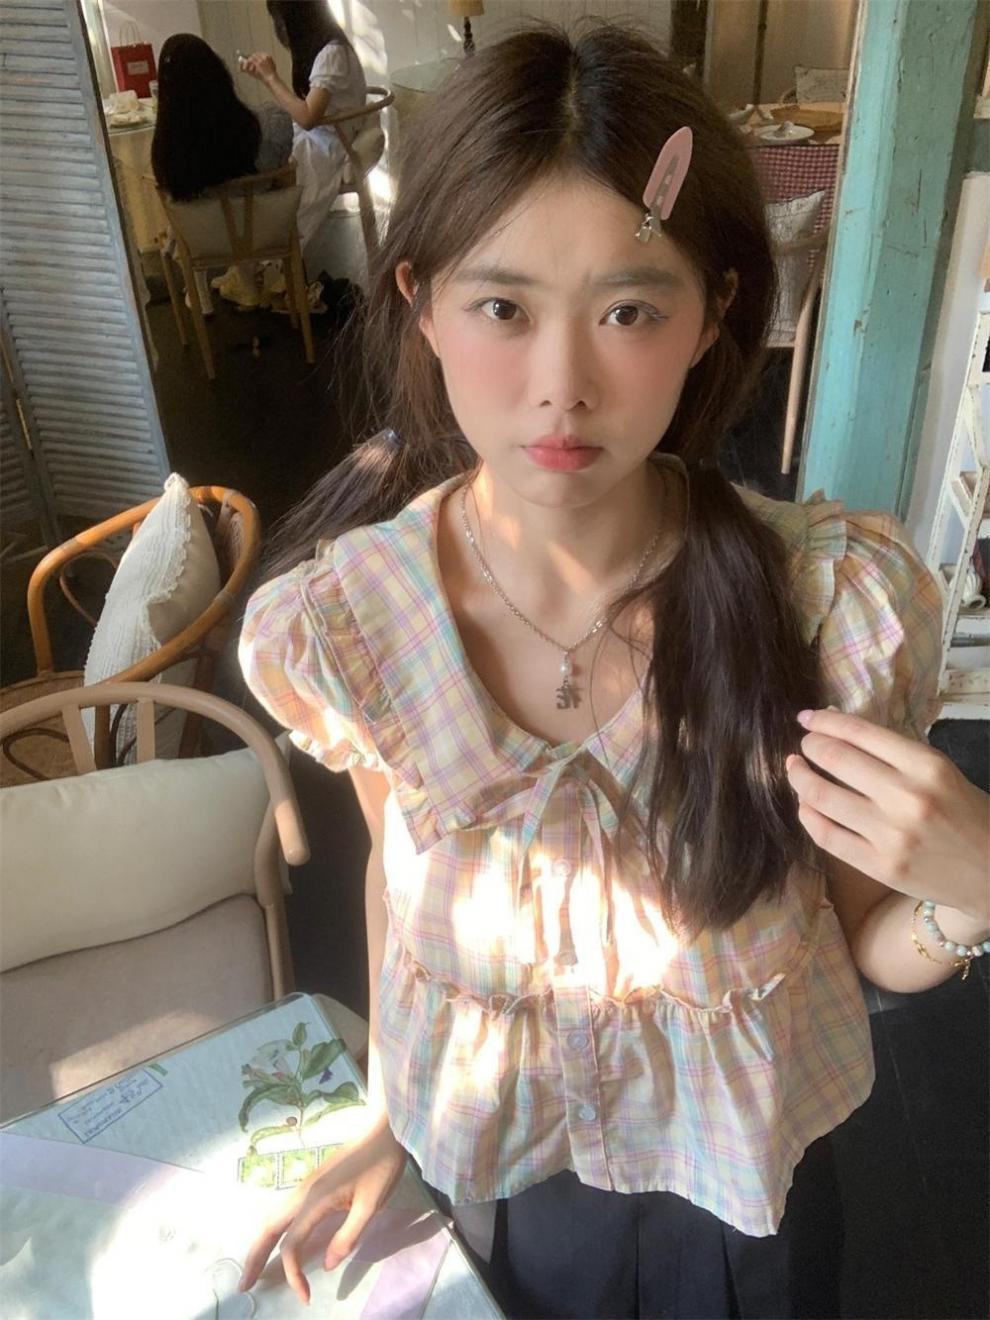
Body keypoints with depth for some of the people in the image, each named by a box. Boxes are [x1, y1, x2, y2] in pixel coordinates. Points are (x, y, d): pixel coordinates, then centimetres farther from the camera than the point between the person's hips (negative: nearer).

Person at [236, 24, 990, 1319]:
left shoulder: (845, 602, -26)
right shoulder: (332, 624, -23)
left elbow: (871, 945, -11)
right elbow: (398, 861, -3)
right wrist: (389, 1117, 8)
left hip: (744, 1177, 0)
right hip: (485, 1168, 1)